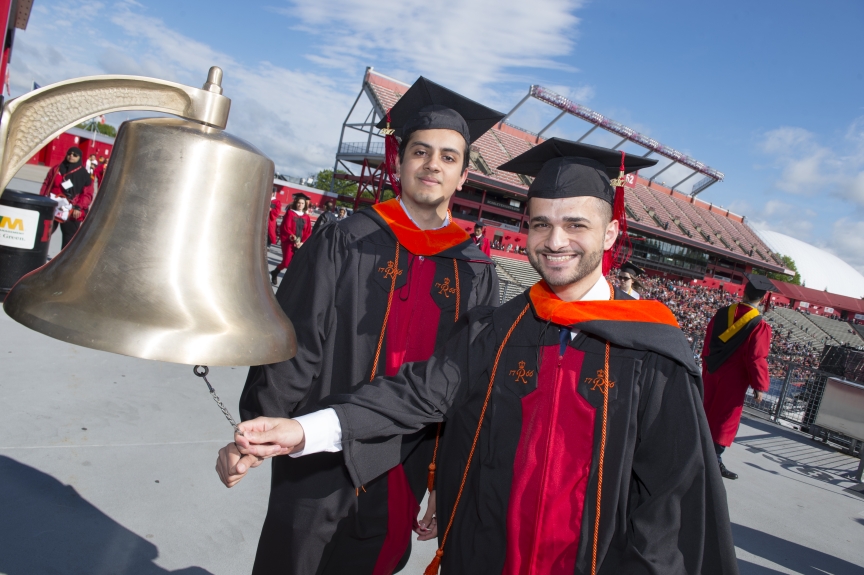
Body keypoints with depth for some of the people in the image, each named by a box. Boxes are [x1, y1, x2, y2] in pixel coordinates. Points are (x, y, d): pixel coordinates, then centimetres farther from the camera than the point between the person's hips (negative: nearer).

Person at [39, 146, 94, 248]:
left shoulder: (84, 175, -1)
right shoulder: (56, 169, 8)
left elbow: (87, 194, -5)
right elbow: (46, 185, 11)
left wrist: (79, 207, -15)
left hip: (72, 213, -3)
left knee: (69, 239, 3)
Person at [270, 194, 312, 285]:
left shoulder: (306, 217, 7)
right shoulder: (290, 213, -3)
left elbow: (308, 232, 6)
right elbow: (285, 228, -9)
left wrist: (303, 242, -7)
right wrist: (293, 237, -20)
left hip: (300, 244, 3)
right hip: (288, 242, -3)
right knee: (286, 263, -6)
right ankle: (274, 273, 23)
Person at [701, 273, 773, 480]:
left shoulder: (721, 313, -2)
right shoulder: (760, 327, -17)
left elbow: (707, 345, 6)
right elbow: (757, 359, -15)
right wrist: (759, 386, -5)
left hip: (711, 373, 5)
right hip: (734, 379, -4)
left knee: (706, 413, 17)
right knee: (726, 419, 6)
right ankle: (714, 461, 10)